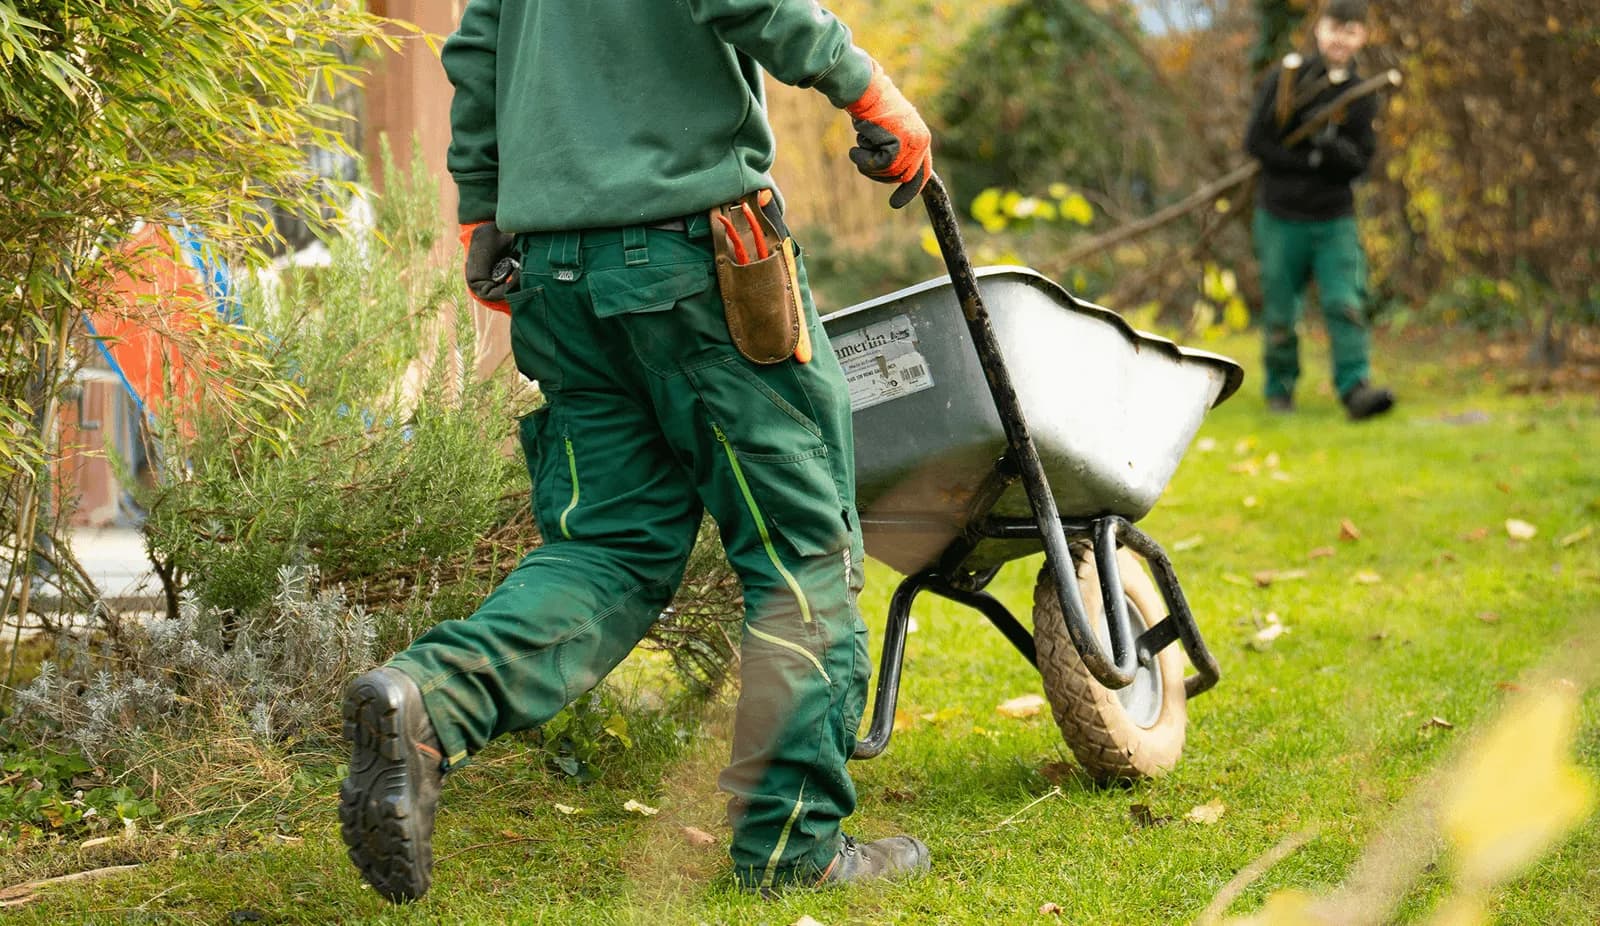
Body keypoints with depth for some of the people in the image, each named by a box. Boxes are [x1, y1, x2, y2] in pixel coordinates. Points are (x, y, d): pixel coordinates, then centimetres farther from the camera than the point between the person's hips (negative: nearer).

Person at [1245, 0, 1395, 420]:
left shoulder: (1361, 96, 4)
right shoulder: (1286, 78, -1)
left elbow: (1360, 163, -1)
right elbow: (1255, 141, -5)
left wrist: (1333, 147, -22)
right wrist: (1309, 162, -12)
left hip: (1335, 219, 1)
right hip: (1280, 216, -1)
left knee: (1346, 305, -14)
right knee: (1280, 314, 5)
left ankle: (1355, 388, -19)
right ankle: (1280, 389, 22)